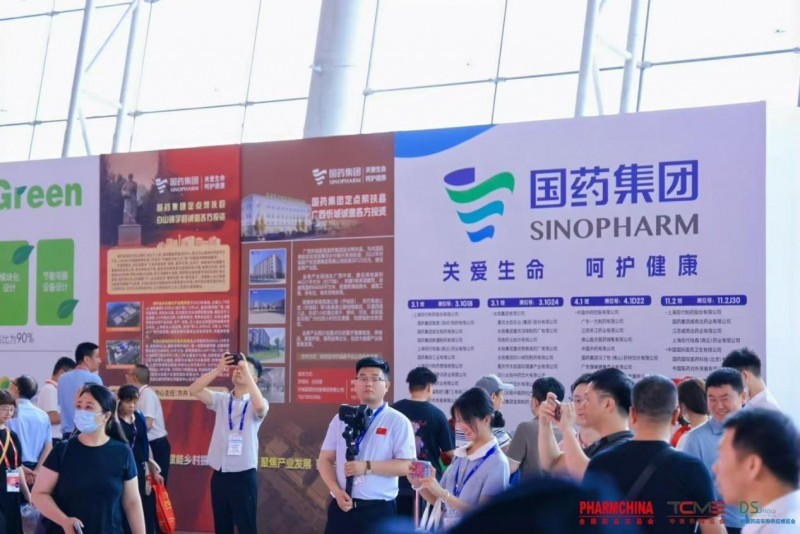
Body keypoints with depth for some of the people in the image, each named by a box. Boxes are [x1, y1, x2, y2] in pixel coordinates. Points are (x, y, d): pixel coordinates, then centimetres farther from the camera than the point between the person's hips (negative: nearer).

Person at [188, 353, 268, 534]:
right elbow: (194, 390, -3)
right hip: (219, 474, 5)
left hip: (243, 475, -4)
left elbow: (259, 406, -28)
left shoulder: (256, 404, -3)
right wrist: (218, 370, -14)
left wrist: (246, 371, -24)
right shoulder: (221, 400, 8)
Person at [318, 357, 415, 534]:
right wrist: (337, 491, -8)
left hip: (378, 510, -3)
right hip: (341, 507, 3)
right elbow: (325, 459, 9)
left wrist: (367, 467, -18)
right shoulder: (341, 418, 10)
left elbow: (406, 465, -9)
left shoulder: (398, 422, -2)